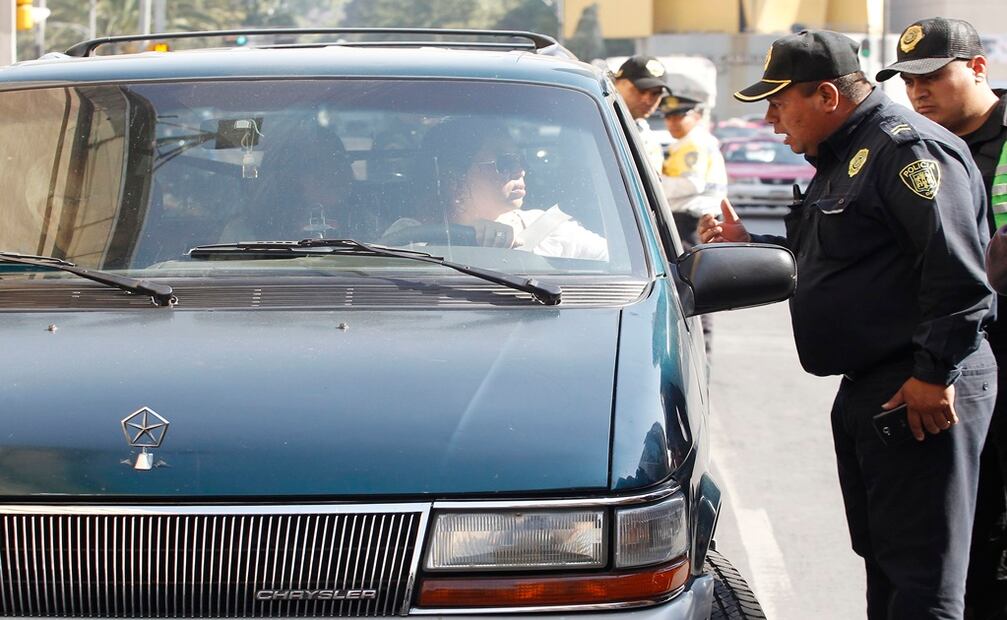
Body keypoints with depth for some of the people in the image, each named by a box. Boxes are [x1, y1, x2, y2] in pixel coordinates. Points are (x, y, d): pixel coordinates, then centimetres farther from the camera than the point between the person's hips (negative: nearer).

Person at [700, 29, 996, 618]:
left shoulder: (908, 148, -15)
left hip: (921, 394, -11)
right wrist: (747, 244, 23)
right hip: (868, 389, 11)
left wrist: (935, 371, -23)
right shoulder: (844, 158, 19)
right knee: (882, 559, 17)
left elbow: (960, 273, -23)